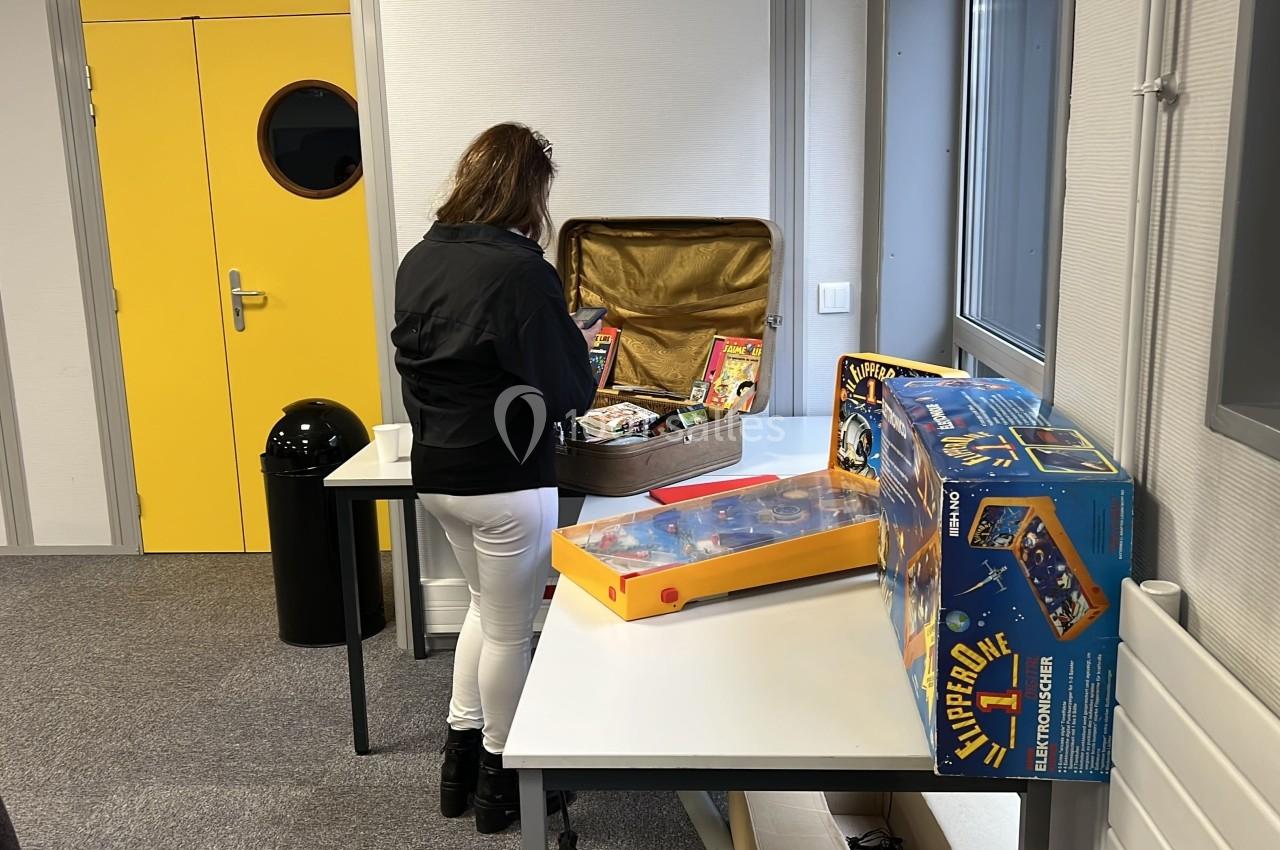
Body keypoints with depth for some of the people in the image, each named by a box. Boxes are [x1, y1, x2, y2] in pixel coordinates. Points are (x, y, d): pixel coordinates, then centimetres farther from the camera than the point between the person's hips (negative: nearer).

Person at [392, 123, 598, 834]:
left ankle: (461, 760, 33)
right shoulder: (522, 270, -20)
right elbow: (567, 390, -16)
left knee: (487, 607, 25)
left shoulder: (418, 260, 2)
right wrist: (579, 349, 5)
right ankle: (500, 782, 28)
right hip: (503, 479, -7)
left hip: (434, 472, 7)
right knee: (510, 631, 10)